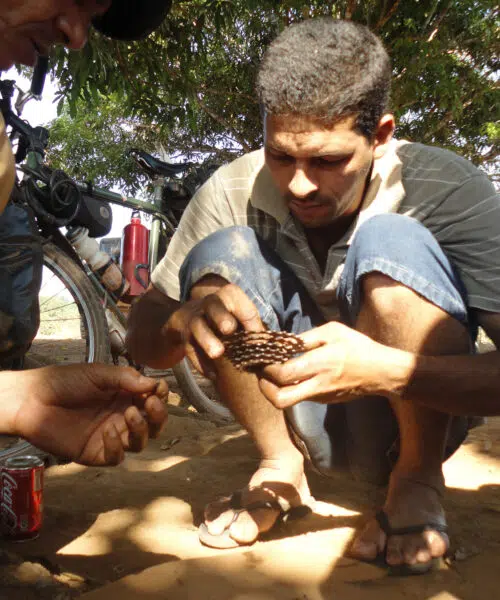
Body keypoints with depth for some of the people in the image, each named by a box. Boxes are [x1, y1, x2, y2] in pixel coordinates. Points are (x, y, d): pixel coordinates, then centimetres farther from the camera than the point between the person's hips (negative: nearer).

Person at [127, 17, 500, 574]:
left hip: (415, 415, -2)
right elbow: (142, 339, -11)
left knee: (392, 243, -28)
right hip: (301, 416, 3)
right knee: (220, 255, -21)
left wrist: (386, 371, -41)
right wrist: (185, 320, -35)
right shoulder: (234, 191, -15)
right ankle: (280, 465, -4)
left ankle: (417, 479, -8)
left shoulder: (445, 191, -21)